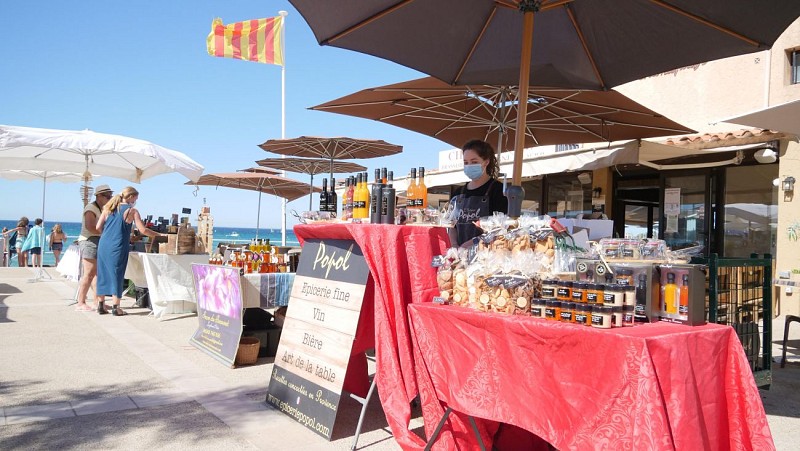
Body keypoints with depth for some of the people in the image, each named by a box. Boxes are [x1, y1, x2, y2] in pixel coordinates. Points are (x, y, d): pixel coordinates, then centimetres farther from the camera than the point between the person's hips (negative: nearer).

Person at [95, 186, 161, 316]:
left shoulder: (109, 208, 11)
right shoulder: (132, 211, -3)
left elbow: (98, 227, 7)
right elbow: (143, 230, -8)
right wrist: (158, 235, 3)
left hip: (103, 245, 5)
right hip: (117, 247, -5)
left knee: (103, 273, 12)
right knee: (116, 275, 1)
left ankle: (101, 305, 18)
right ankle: (116, 307, 4)